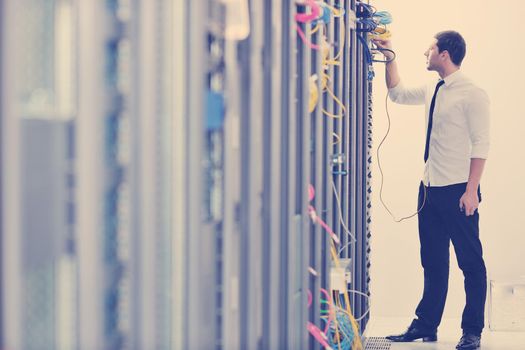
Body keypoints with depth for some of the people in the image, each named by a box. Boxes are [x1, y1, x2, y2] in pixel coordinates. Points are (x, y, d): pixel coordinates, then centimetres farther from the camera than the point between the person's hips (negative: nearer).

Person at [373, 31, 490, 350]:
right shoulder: (433, 91, 12)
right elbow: (397, 93, 29)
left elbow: (481, 145, -14)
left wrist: (471, 191, -19)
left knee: (471, 262, 2)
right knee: (433, 262, 13)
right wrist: (391, 57, 18)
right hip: (430, 189, 8)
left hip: (458, 192, -8)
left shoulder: (472, 94, -11)